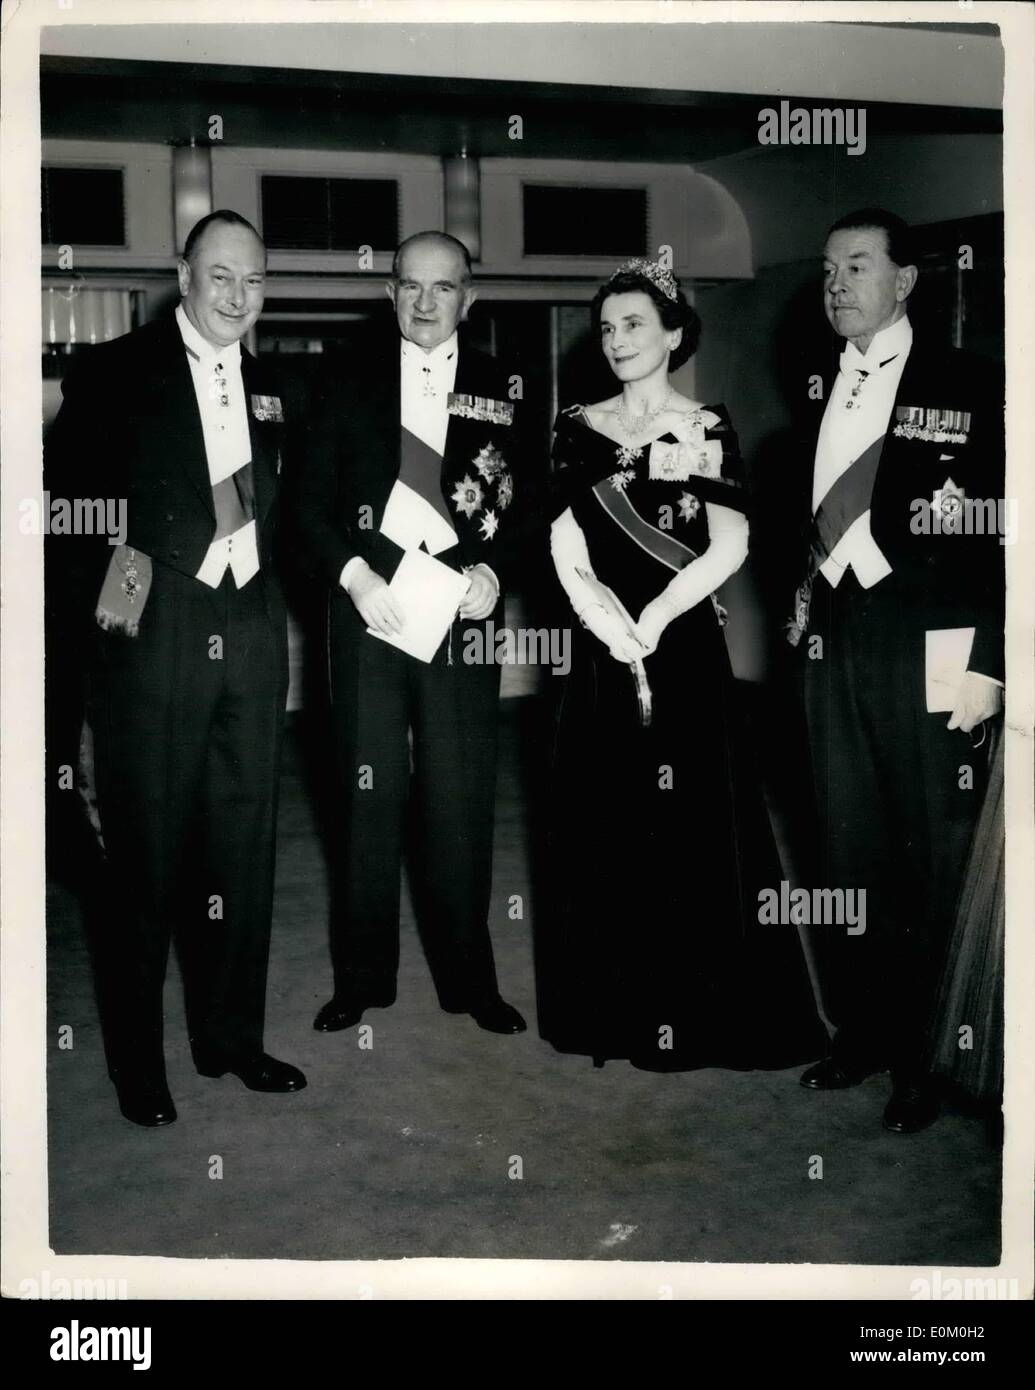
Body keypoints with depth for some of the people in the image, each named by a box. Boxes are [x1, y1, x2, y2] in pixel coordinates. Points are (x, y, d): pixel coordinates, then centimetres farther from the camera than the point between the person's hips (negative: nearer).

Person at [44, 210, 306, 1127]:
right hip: (153, 637, -5)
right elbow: (66, 497, -4)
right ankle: (137, 1059, 17)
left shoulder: (267, 388, 13)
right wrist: (96, 590, -13)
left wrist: (272, 602, 7)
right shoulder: (116, 374, -3)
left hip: (250, 639, 5)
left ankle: (232, 1036, 26)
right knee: (147, 854, 4)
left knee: (243, 849, 11)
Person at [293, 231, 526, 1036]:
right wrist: (354, 576, -10)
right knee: (369, 795, 5)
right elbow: (312, 501, 5)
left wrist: (492, 569, -10)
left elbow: (527, 505, 7)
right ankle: (361, 978, 15)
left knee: (461, 800, 3)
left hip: (462, 610, 0)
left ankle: (468, 979, 15)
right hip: (369, 605, 0)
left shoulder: (503, 389, 7)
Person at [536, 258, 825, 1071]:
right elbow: (567, 550, -1)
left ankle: (699, 1013, 12)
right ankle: (614, 1009, 17)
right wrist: (614, 631, -16)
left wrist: (653, 621, -16)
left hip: (685, 647, -2)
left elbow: (728, 548, -7)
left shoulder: (707, 428, 2)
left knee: (693, 822, 0)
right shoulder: (579, 429, 7)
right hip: (602, 650, 2)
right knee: (606, 825, 6)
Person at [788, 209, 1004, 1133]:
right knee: (847, 853, 12)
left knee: (930, 864, 1)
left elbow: (1006, 534, -8)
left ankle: (923, 1058, 14)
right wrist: (806, 607, 6)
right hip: (837, 649, 5)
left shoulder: (968, 388, -4)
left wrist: (987, 664, -12)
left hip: (932, 650, -5)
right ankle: (861, 1031, 25)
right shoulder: (824, 395, 12)